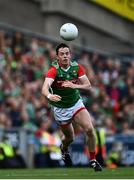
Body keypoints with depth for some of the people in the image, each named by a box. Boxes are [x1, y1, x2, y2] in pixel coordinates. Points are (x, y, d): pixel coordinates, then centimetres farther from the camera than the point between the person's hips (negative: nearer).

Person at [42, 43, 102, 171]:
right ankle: (64, 149, 49)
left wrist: (74, 85, -31)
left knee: (89, 129, -16)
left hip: (76, 104, 2)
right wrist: (49, 96, -63)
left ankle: (92, 160, 2)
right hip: (60, 109, -2)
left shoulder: (77, 67, -10)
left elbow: (88, 86, -12)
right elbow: (45, 88, -40)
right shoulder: (53, 71, -24)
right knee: (70, 137, 10)